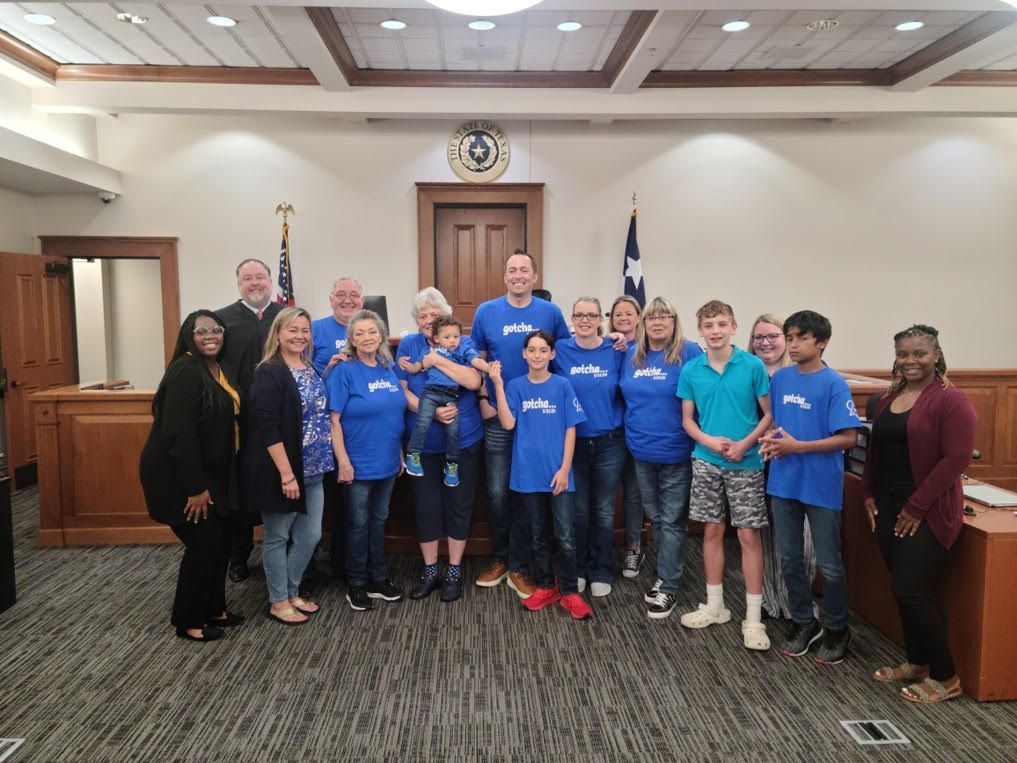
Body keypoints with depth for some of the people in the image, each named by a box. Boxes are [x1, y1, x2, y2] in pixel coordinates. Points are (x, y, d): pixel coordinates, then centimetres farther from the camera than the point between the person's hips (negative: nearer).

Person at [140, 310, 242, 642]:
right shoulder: (185, 372, -20)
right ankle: (188, 621, 15)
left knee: (221, 540, 14)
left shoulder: (222, 370, 8)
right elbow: (179, 434, -25)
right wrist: (195, 487, -23)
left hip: (212, 474, 9)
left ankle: (214, 608, 30)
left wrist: (207, 482, 11)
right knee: (204, 543, -2)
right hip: (180, 475, -9)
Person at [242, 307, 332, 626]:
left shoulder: (311, 370, 10)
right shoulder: (269, 373, -14)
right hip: (280, 471, -7)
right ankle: (278, 602, 24)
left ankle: (292, 592, 32)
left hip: (313, 471, 8)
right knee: (277, 537, 8)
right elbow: (267, 429, -20)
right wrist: (286, 473, -22)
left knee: (310, 536, 13)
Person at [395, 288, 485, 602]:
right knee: (425, 506, 8)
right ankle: (430, 571, 26)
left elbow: (473, 381, -18)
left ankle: (454, 572, 24)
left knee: (458, 505, 8)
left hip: (464, 441, -1)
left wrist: (437, 359, -20)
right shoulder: (408, 345, 2)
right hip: (423, 443, 1)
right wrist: (432, 411, -19)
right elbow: (402, 390, -4)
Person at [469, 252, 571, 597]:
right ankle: (500, 558, 24)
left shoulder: (550, 312, 0)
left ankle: (518, 567, 17)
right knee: (497, 492, 4)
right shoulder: (486, 312, 1)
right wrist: (483, 400, -3)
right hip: (498, 414, 0)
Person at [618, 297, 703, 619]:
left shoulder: (689, 353, -10)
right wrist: (631, 430, 10)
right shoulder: (631, 354, 5)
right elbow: (625, 396, 18)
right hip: (641, 451, 5)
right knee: (655, 517, 17)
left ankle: (668, 586, 14)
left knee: (672, 520, 5)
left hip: (676, 453, -5)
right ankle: (665, 574, 32)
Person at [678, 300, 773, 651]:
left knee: (749, 535, 1)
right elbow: (687, 418, 6)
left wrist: (745, 443, -16)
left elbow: (769, 414, -3)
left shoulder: (753, 366, -7)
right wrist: (708, 440, -12)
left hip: (746, 463, -2)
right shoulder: (691, 370, 0)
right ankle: (715, 605, 26)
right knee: (712, 531, 11)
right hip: (706, 461, 3)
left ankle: (753, 617, 11)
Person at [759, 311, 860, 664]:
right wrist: (770, 439, -6)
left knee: (829, 564, 9)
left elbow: (849, 438, -15)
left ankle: (837, 629, 28)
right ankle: (803, 622, 32)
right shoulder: (779, 378, 4)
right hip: (783, 483, 5)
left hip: (821, 486, -5)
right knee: (790, 559, 14)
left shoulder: (834, 384, -12)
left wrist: (797, 446, -21)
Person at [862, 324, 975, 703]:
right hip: (888, 505, 7)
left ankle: (945, 677, 13)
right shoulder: (889, 397, 11)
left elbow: (956, 459, -17)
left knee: (913, 593, -5)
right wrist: (869, 493, 8)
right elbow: (875, 449, 16)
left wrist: (916, 507, -17)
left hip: (928, 512, -7)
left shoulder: (951, 400, -12)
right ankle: (917, 661, 30)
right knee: (903, 591, 13)